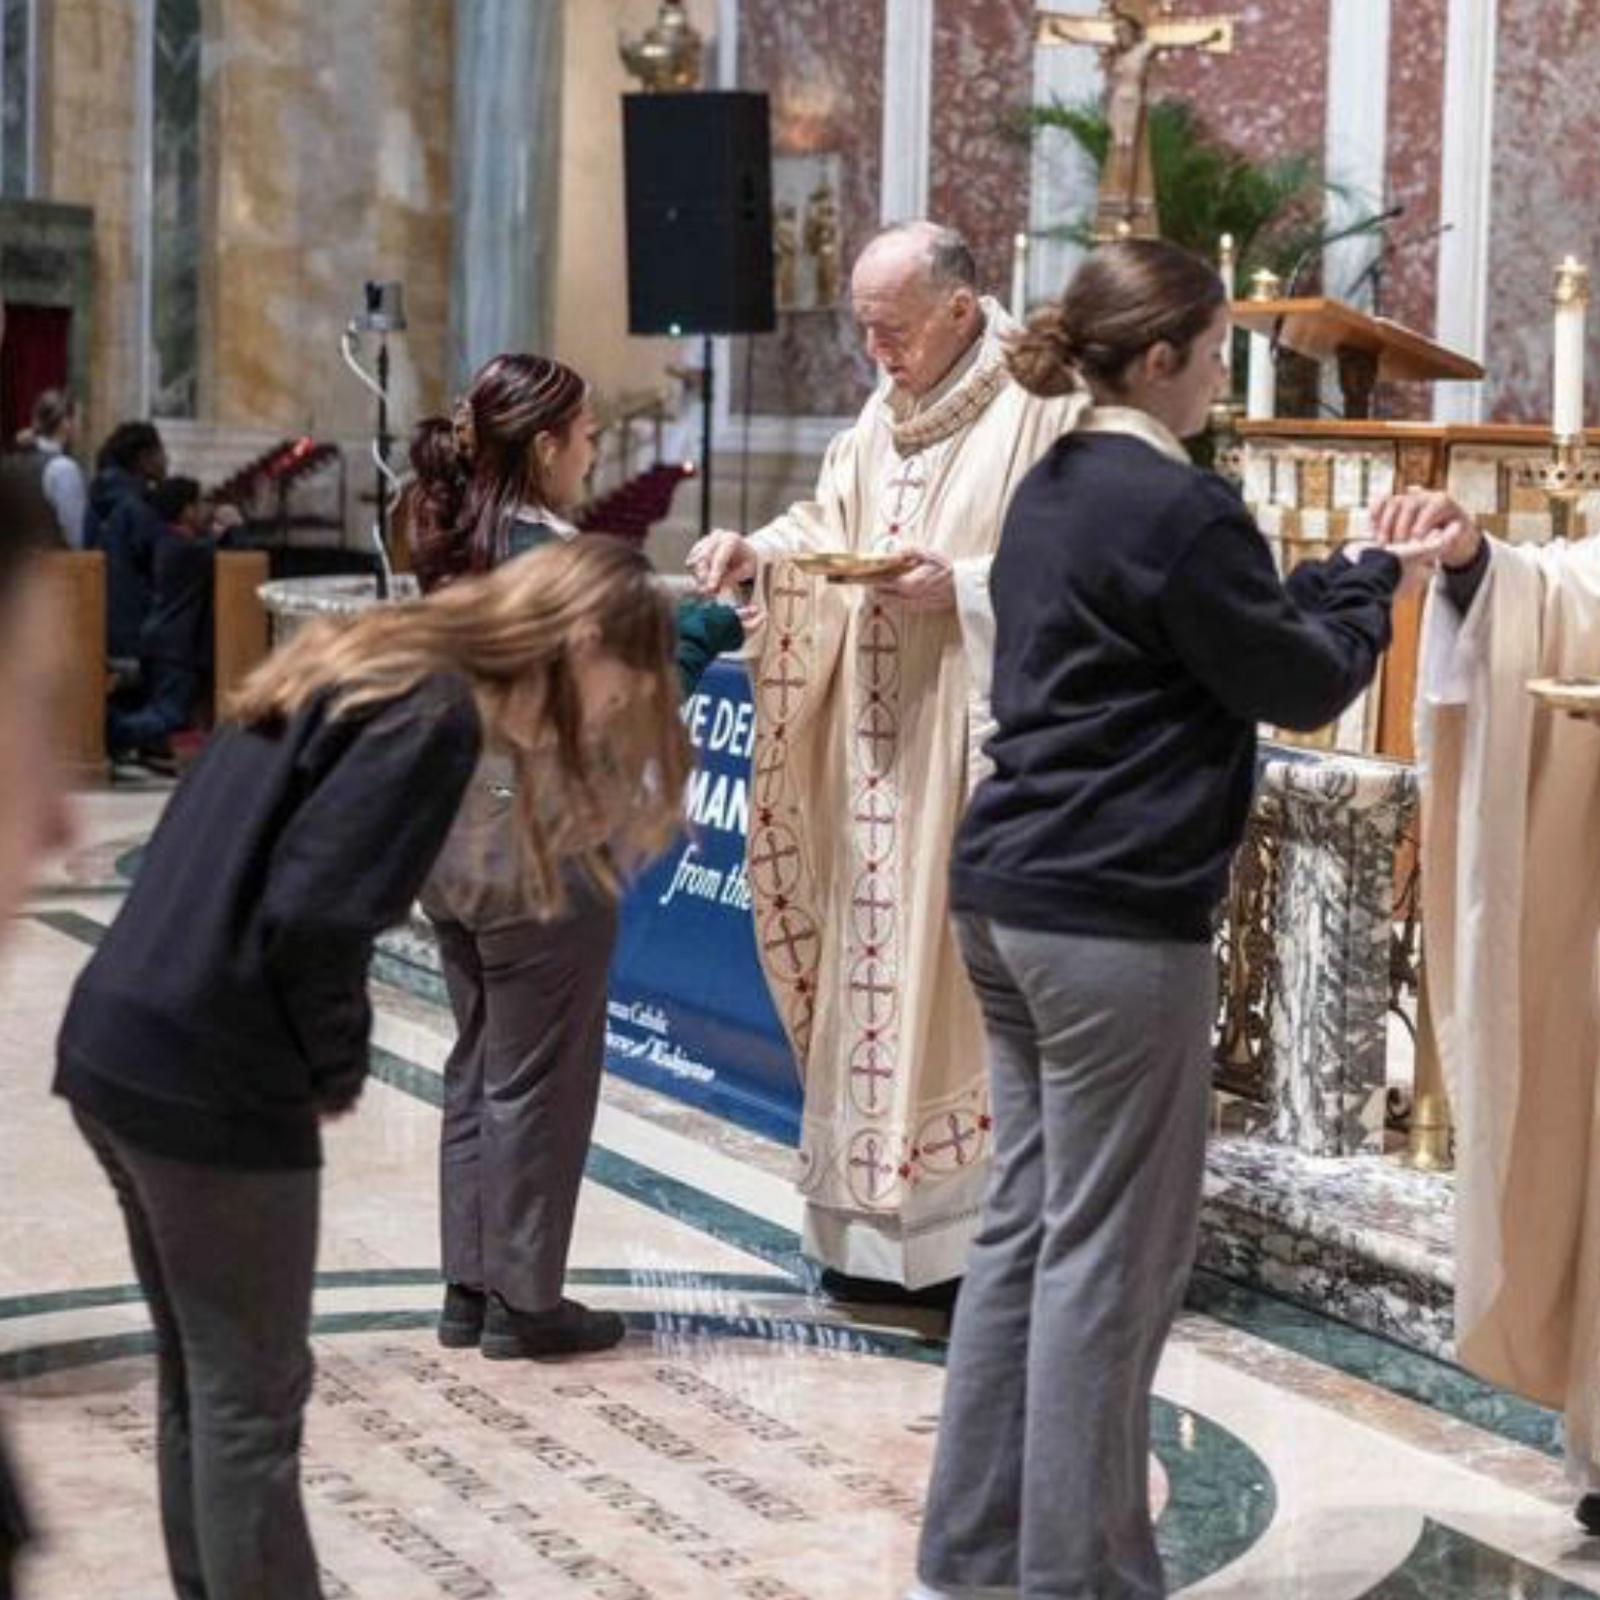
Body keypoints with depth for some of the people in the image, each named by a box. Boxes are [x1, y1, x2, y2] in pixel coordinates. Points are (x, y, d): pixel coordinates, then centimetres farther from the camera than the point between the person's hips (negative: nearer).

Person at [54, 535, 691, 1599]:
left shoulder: (362, 669, 15)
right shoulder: (435, 716, -13)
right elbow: (312, 920, -22)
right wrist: (337, 1070, -4)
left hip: (118, 1047, 9)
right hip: (211, 1083, -9)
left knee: (204, 1384, 19)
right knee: (253, 1403, 2)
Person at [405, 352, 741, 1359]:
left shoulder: (455, 550, 8)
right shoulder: (555, 556, -17)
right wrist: (709, 632, -6)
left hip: (455, 848, 8)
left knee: (479, 1067, 16)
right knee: (539, 1079, 2)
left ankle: (470, 1289, 21)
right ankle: (524, 1301, 10)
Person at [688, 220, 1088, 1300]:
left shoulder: (1043, 409, -10)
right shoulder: (887, 412, 16)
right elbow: (830, 522, 18)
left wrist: (962, 585, -22)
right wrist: (758, 550, -1)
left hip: (980, 749, -8)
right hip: (880, 754, 8)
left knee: (970, 966, -5)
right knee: (876, 964, 10)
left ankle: (980, 1231, 2)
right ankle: (879, 1227, 18)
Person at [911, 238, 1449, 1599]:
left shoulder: (1054, 491, 14)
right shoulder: (1177, 508, -14)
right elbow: (1300, 686, -7)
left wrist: (1349, 572, 16)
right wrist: (1378, 581, 9)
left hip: (1010, 896, 10)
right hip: (1116, 919, -9)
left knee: (1026, 1226, 14)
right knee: (1110, 1254, -1)